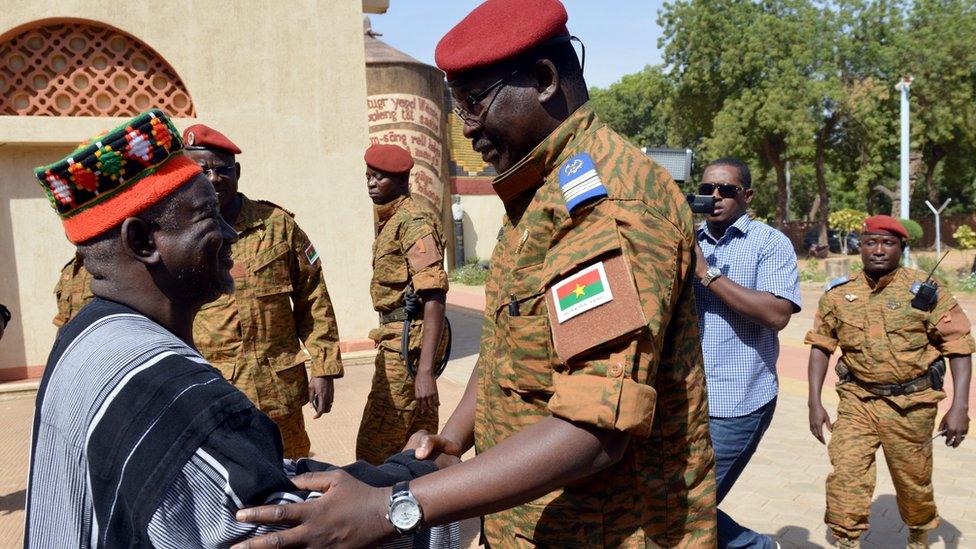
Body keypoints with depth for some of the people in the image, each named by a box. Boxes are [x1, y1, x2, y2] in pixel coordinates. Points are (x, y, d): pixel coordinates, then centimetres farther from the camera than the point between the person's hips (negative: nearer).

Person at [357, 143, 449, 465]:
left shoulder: (414, 222, -15)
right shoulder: (389, 220, 15)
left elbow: (434, 297, -23)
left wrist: (425, 369, -29)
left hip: (408, 340, -10)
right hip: (395, 336, 10)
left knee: (374, 447, -4)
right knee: (418, 442, 18)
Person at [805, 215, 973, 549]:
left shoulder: (925, 292, -7)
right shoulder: (839, 293, 0)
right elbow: (821, 345, 6)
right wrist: (815, 403, 1)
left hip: (911, 404, -1)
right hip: (857, 400, 1)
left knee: (913, 481, 14)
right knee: (845, 473, -11)